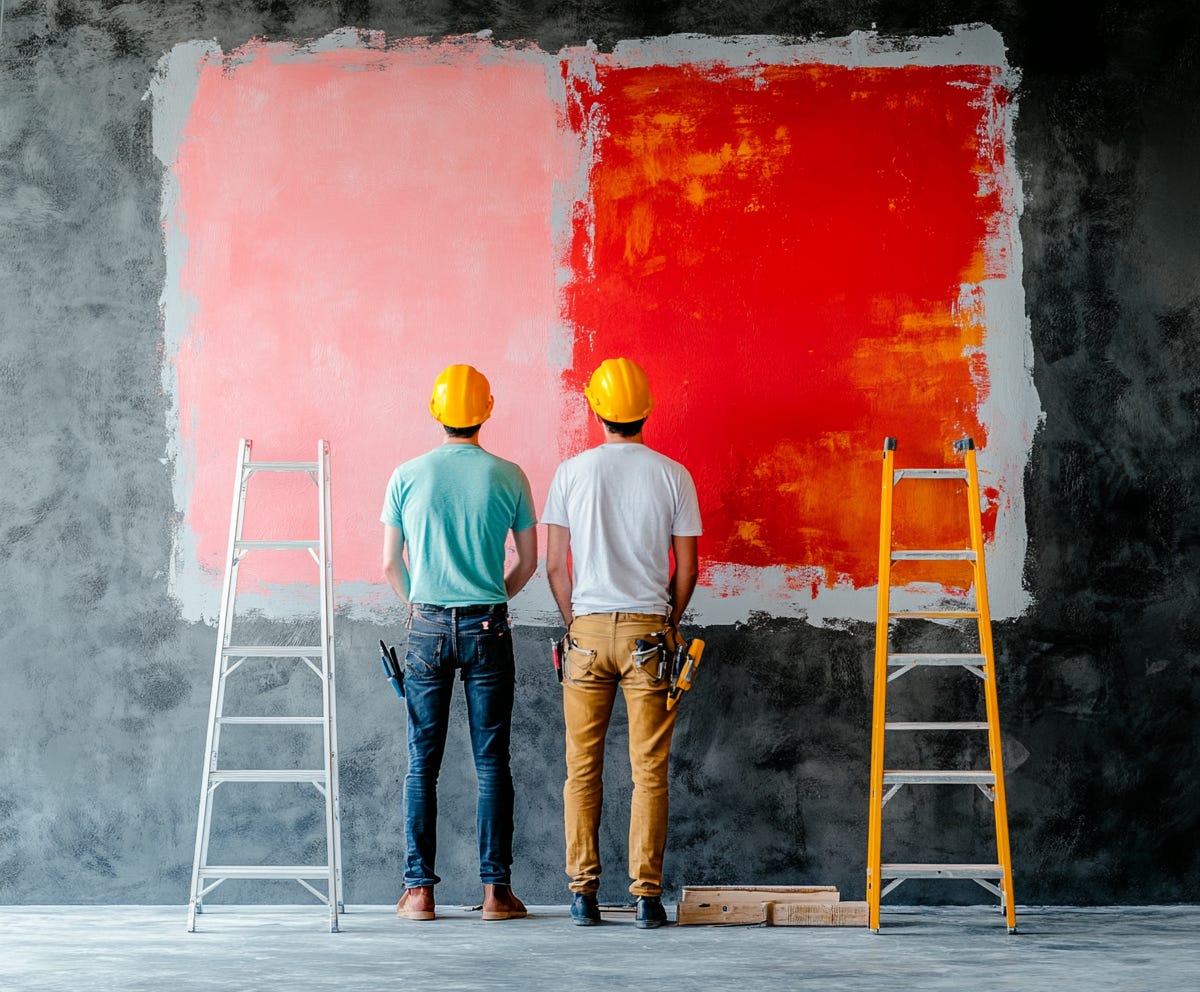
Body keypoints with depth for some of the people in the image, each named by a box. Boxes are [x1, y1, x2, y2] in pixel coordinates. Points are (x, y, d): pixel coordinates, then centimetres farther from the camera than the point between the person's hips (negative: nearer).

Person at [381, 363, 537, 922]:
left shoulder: (408, 476, 0)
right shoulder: (508, 477, 0)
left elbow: (390, 565, 4)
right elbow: (529, 562, 6)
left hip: (428, 627, 0)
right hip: (488, 627, 0)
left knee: (422, 764, 5)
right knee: (491, 762, 3)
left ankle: (419, 891, 4)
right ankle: (496, 890, 2)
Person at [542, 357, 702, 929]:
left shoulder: (572, 472, 0)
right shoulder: (673, 476, 0)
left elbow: (555, 564, 2)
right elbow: (686, 569, 2)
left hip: (587, 630, 0)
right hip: (649, 631, 0)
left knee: (582, 769, 7)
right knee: (649, 771, 2)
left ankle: (583, 892, 7)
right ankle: (647, 895, 0)